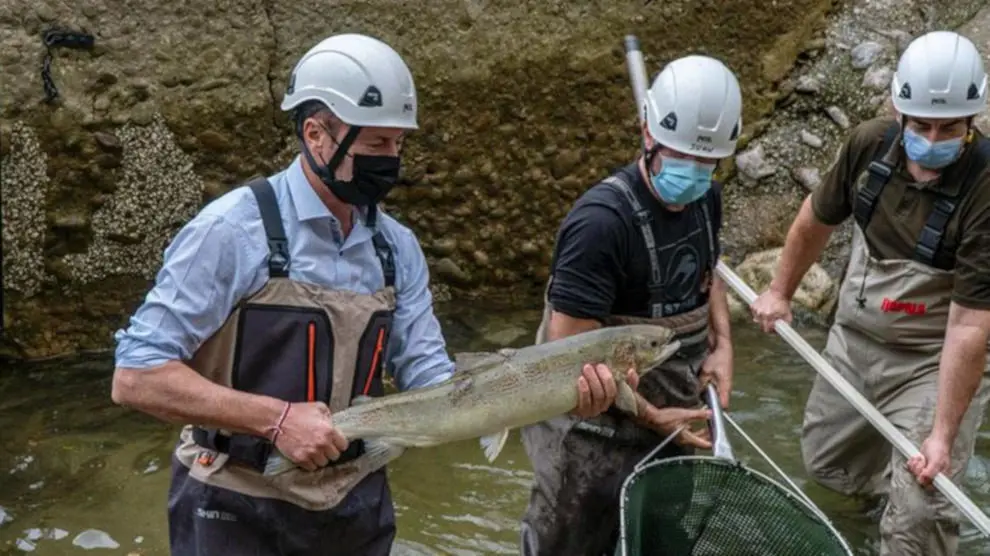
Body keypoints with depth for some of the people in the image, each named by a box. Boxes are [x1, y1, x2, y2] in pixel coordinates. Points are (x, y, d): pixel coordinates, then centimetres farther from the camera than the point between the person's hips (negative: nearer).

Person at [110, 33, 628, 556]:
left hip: (357, 507, 5)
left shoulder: (397, 247, 1)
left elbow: (430, 384, -1)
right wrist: (276, 418, -26)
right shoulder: (233, 229, -16)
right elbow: (136, 377, -17)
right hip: (237, 512, -5)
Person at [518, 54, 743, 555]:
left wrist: (722, 344, 4)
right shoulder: (603, 220, -26)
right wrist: (649, 417, -16)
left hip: (668, 418, 7)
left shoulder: (706, 199, -1)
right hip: (595, 431, -7)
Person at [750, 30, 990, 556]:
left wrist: (943, 433, -29)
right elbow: (817, 217, 8)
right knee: (825, 462, 21)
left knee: (917, 512, -10)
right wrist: (780, 291, 17)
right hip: (852, 341, 6)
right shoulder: (870, 142, -12)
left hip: (932, 362, -6)